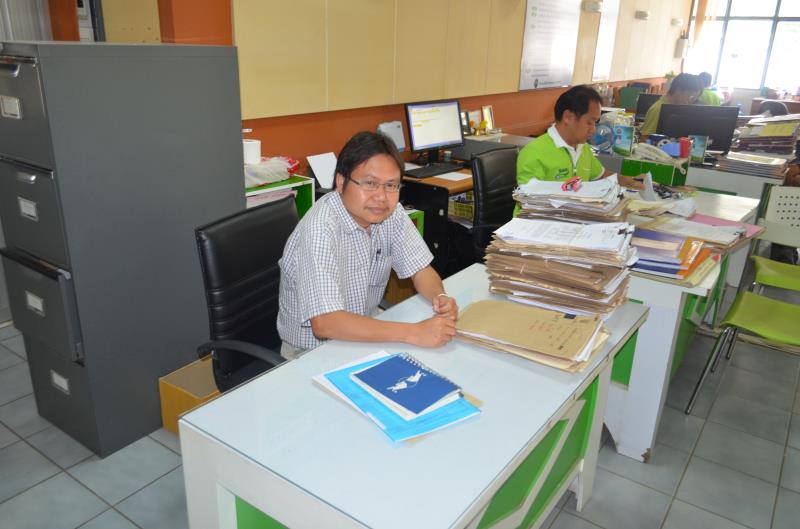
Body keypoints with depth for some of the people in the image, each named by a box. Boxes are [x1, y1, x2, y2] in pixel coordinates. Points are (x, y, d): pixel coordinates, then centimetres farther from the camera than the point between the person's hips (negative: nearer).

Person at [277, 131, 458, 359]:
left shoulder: (391, 212, -6)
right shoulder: (320, 229, -29)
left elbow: (420, 269, 1)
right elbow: (324, 323, -37)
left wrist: (440, 297, -22)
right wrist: (414, 333, -39)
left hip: (366, 333, 7)